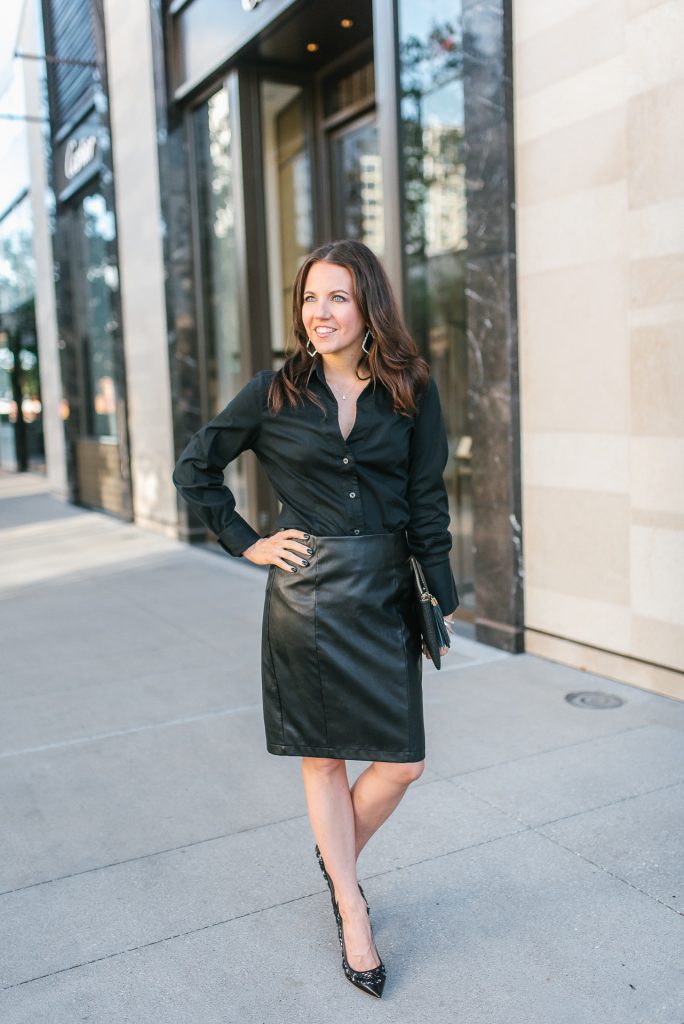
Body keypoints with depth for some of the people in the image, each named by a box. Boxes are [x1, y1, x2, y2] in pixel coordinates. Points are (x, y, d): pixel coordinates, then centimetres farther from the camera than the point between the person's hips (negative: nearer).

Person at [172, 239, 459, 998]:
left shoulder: (410, 391, 1)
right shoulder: (275, 392, -2)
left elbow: (427, 501, 4)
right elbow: (194, 469, 8)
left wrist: (443, 597, 2)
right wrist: (247, 544, 1)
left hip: (385, 594, 2)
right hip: (305, 594, -1)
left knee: (401, 763, 3)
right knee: (323, 759, 9)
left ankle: (336, 857, 34)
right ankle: (352, 914, 28)